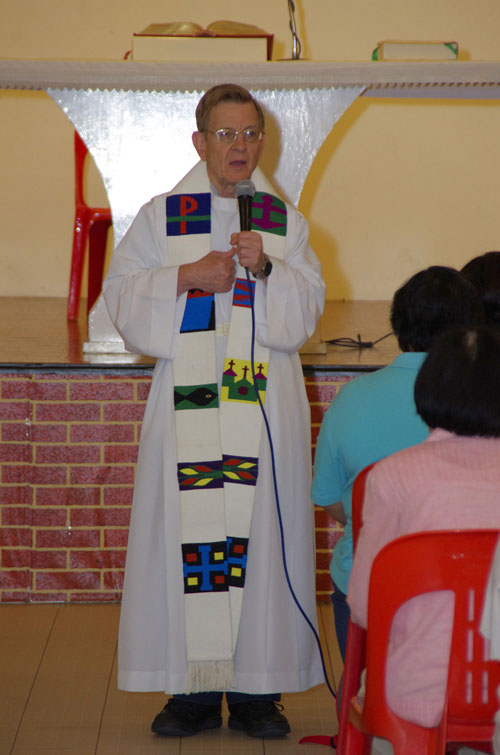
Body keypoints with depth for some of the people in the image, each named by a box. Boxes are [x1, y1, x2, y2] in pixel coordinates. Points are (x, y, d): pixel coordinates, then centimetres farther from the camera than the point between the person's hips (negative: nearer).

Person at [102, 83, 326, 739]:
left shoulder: (285, 222, 11)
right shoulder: (162, 217, 8)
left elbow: (309, 307, 6)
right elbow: (123, 295, 3)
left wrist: (267, 270, -11)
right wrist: (185, 278, -11)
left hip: (266, 405, 1)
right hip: (188, 403, -1)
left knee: (261, 532, -1)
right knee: (189, 532, -3)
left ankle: (256, 690, 7)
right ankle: (194, 690, 5)